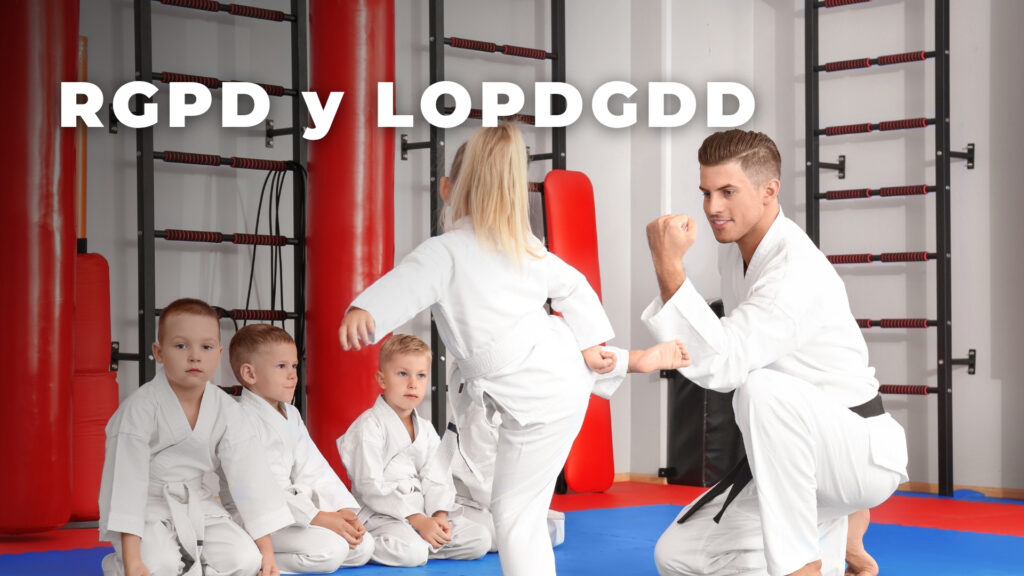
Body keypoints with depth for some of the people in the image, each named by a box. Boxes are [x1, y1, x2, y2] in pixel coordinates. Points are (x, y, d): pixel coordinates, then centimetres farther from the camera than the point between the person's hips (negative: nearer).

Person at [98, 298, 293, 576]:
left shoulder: (225, 409, -5)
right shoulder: (141, 408, -18)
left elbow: (249, 475, -6)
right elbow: (127, 480, -21)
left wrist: (267, 551, -11)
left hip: (201, 510, 4)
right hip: (150, 510, -4)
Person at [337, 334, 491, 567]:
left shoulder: (425, 430, 14)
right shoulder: (369, 427, -9)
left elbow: (435, 478, 9)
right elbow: (371, 486, -16)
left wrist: (439, 515, -12)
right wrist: (418, 520, -21)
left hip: (424, 512, 7)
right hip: (381, 514, -7)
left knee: (480, 540, -6)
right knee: (411, 552, -35)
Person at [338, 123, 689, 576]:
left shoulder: (445, 253, -22)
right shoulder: (526, 248, 0)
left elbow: (404, 284, -40)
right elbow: (573, 286, 9)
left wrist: (361, 312, -56)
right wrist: (592, 346, 16)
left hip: (541, 402, -7)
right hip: (563, 364, 7)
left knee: (516, 513, 2)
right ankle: (638, 359, 61)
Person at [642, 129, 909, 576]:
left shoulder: (798, 269, -24)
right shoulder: (735, 251, 4)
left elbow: (723, 364, -35)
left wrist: (669, 268, -34)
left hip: (860, 452, -9)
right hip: (789, 461, 9)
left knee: (764, 389, -39)